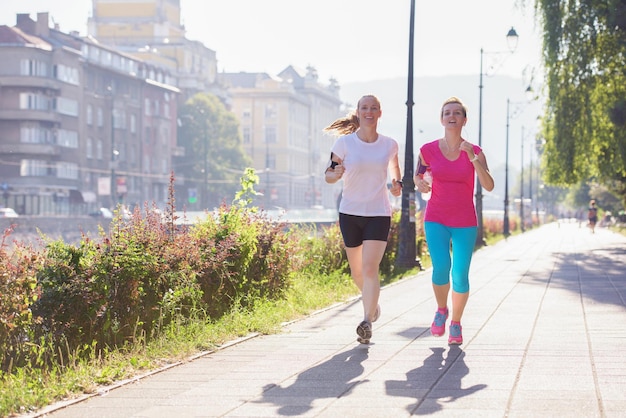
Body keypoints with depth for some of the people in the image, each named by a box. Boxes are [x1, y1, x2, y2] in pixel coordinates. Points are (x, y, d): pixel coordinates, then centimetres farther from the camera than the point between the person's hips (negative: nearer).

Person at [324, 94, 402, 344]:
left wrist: (397, 183, 2)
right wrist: (336, 173, -24)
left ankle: (367, 323, -18)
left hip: (379, 213, -1)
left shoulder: (389, 145, 0)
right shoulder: (344, 143, -5)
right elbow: (328, 177, 0)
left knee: (370, 268, -17)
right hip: (350, 213, 1)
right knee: (356, 272, 13)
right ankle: (372, 302, 43)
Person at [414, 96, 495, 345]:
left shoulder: (475, 152, -4)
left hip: (465, 223, 0)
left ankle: (456, 323, 21)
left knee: (460, 276, -2)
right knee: (441, 267, -19)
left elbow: (489, 186, -16)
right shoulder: (428, 150, -1)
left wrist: (473, 158, -25)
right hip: (436, 220, 0)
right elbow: (418, 174, 16)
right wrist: (419, 184, -7)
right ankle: (441, 309, 10)